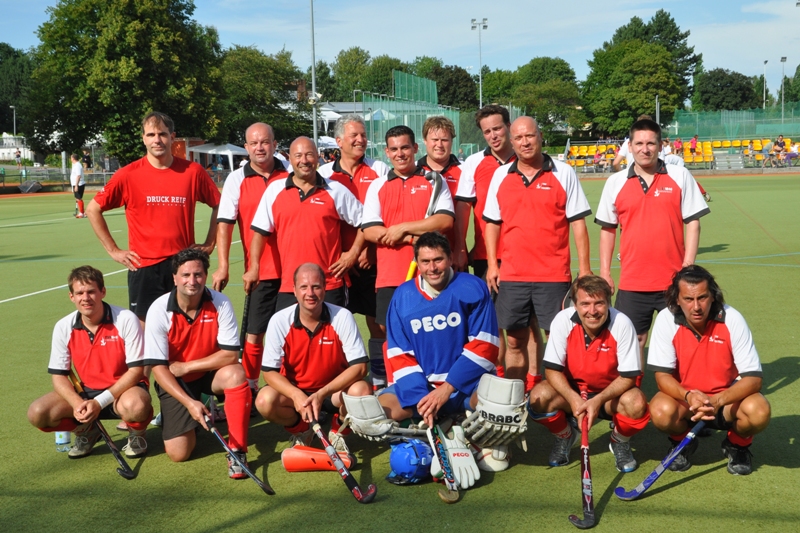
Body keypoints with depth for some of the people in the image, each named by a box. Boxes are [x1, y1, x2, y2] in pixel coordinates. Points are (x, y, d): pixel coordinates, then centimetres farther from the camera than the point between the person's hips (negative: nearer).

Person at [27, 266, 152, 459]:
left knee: (134, 406, -39)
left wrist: (100, 402, -24)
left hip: (123, 389, -4)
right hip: (85, 392, 4)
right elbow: (58, 376, 0)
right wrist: (77, 403, -21)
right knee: (37, 413, -17)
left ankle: (136, 434, 0)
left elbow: (136, 370, -17)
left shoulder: (126, 320, -17)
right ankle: (86, 431, 13)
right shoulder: (63, 327, -5)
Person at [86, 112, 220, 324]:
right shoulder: (128, 175, -3)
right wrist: (113, 250, 2)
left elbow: (218, 205, 12)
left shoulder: (193, 171, 0)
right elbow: (93, 209, 5)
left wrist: (209, 244, 7)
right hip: (144, 267, -1)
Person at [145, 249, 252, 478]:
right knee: (178, 453, -11)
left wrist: (185, 367, -20)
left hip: (210, 374, 1)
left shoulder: (220, 304, -17)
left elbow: (230, 355, -19)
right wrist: (189, 402, -27)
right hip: (175, 382, 0)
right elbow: (158, 367, -17)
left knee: (235, 375, -34)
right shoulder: (159, 311, -18)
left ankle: (237, 450, -20)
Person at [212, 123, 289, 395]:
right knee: (253, 333, -1)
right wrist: (223, 266, -11)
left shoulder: (290, 175, 4)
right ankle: (249, 388, 12)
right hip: (261, 270, -1)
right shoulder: (237, 179, 3)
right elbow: (224, 223, -2)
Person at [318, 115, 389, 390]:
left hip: (373, 260, 0)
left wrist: (368, 248, -8)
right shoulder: (324, 174, 8)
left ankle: (380, 382, 12)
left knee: (379, 322, 1)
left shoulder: (379, 169, 7)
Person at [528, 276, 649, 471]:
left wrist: (598, 400, -33)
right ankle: (565, 437, 7)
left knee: (636, 404, -32)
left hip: (611, 392, -1)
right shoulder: (562, 321, -20)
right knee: (539, 397, -28)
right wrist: (573, 399, -32)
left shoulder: (622, 324, -24)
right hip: (572, 390, 1)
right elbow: (552, 369, -15)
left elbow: (628, 376, -19)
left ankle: (620, 442, 5)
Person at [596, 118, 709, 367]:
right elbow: (607, 229, 10)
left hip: (674, 281, -1)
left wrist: (688, 265, -7)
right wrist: (604, 272, 6)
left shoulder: (680, 176, 2)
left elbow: (693, 223, 1)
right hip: (632, 283, 1)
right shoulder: (615, 183, 5)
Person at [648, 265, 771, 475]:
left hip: (728, 397, 0)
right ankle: (681, 443, 5)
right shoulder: (666, 320, -17)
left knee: (759, 411, -31)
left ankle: (738, 445, 6)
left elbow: (753, 378, -20)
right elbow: (662, 375, -16)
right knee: (661, 410, -33)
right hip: (683, 397, 0)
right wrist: (688, 395, -37)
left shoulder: (732, 320, -19)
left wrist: (717, 400, -37)